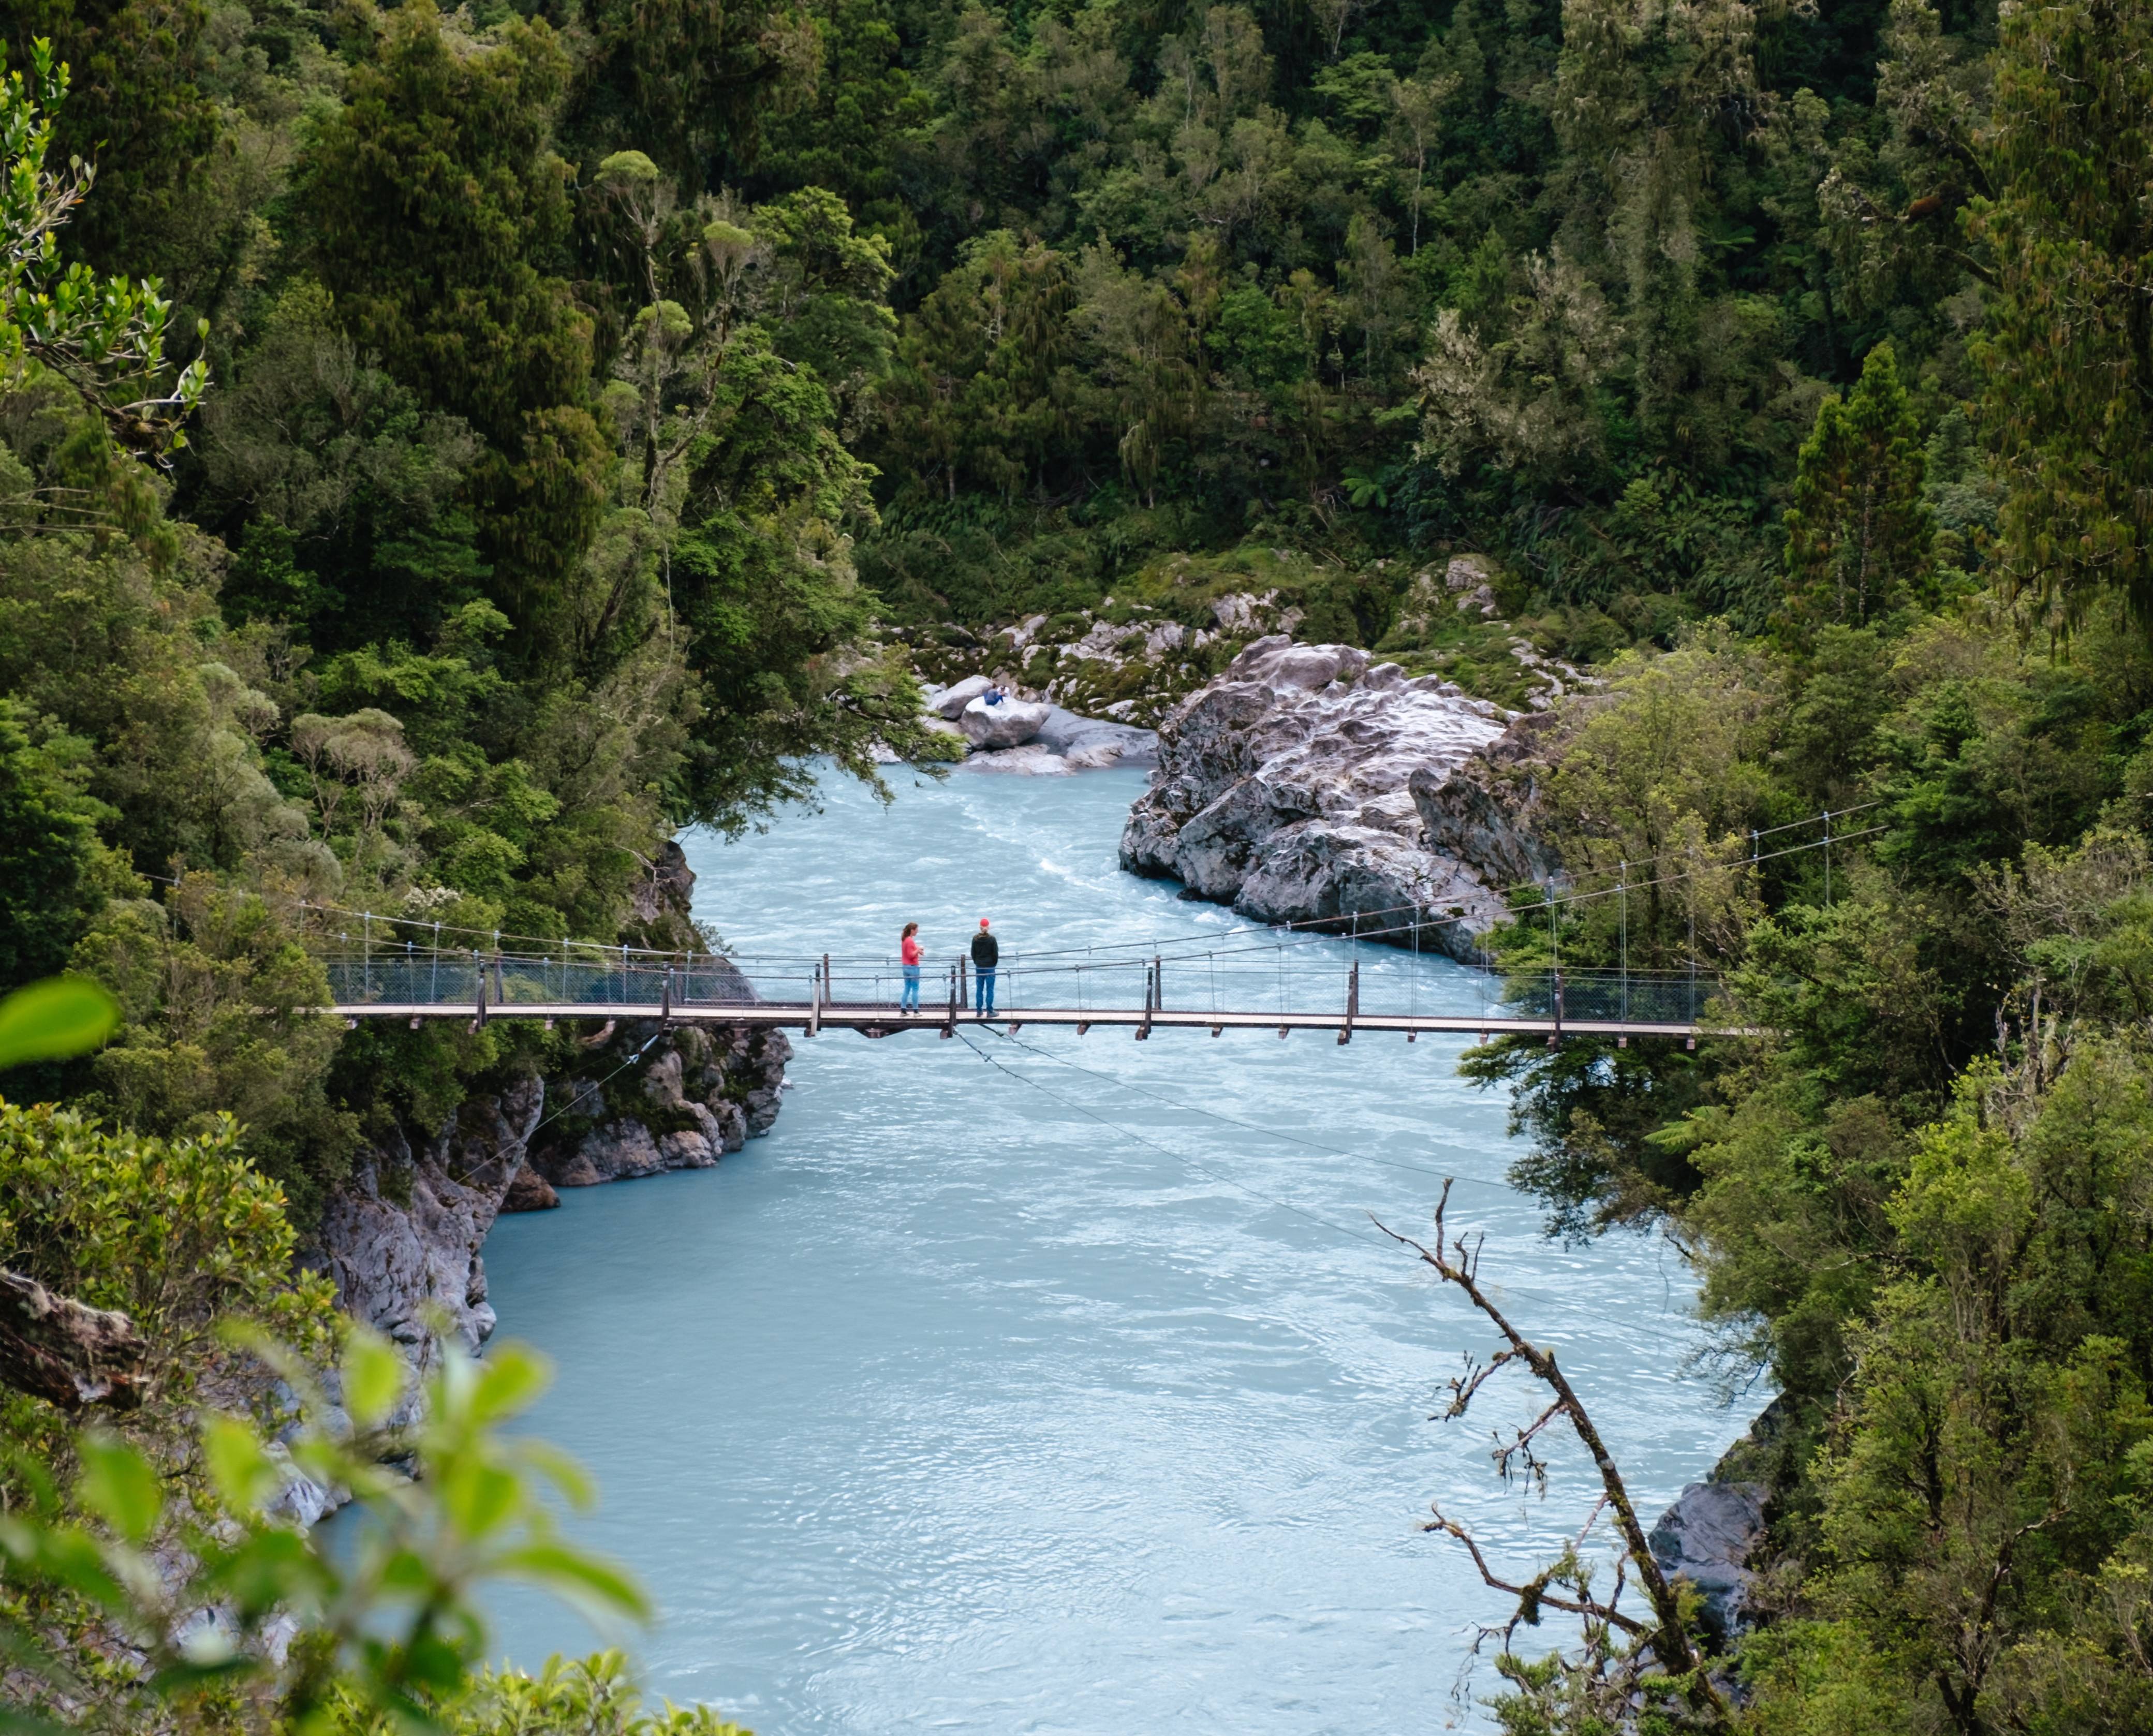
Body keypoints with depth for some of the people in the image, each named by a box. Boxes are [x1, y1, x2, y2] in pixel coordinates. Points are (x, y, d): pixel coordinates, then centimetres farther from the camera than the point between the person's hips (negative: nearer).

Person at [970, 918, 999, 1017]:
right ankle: (990, 1012, 1)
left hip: (979, 967, 3)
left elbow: (973, 953, 4)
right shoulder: (991, 939, -13)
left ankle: (979, 1011, 12)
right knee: (990, 989, 1)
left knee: (980, 989, 10)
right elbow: (995, 954, -9)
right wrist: (994, 964, 7)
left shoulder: (975, 939, -2)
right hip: (990, 967, -3)